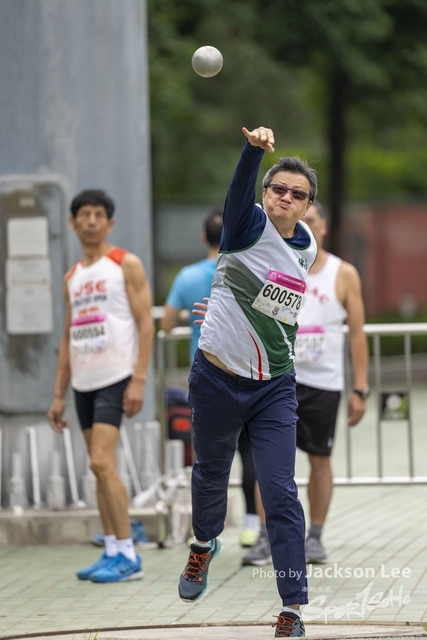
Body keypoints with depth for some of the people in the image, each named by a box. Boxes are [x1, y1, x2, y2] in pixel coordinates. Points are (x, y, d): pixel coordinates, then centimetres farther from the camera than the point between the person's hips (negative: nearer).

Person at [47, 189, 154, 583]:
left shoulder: (126, 265, -2)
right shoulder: (72, 278, 17)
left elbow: (145, 323, -8)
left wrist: (139, 381, -16)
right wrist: (59, 395, 14)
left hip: (115, 379, -7)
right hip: (84, 383, 7)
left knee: (102, 462, -16)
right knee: (100, 468, 7)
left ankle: (127, 556, -11)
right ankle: (112, 552, 11)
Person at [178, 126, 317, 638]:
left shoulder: (306, 246, 4)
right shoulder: (251, 226, -12)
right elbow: (238, 193, -35)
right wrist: (255, 150, -54)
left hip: (275, 388, 2)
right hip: (217, 380, -2)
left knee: (281, 493, -7)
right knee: (210, 474, 18)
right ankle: (204, 545, 50)